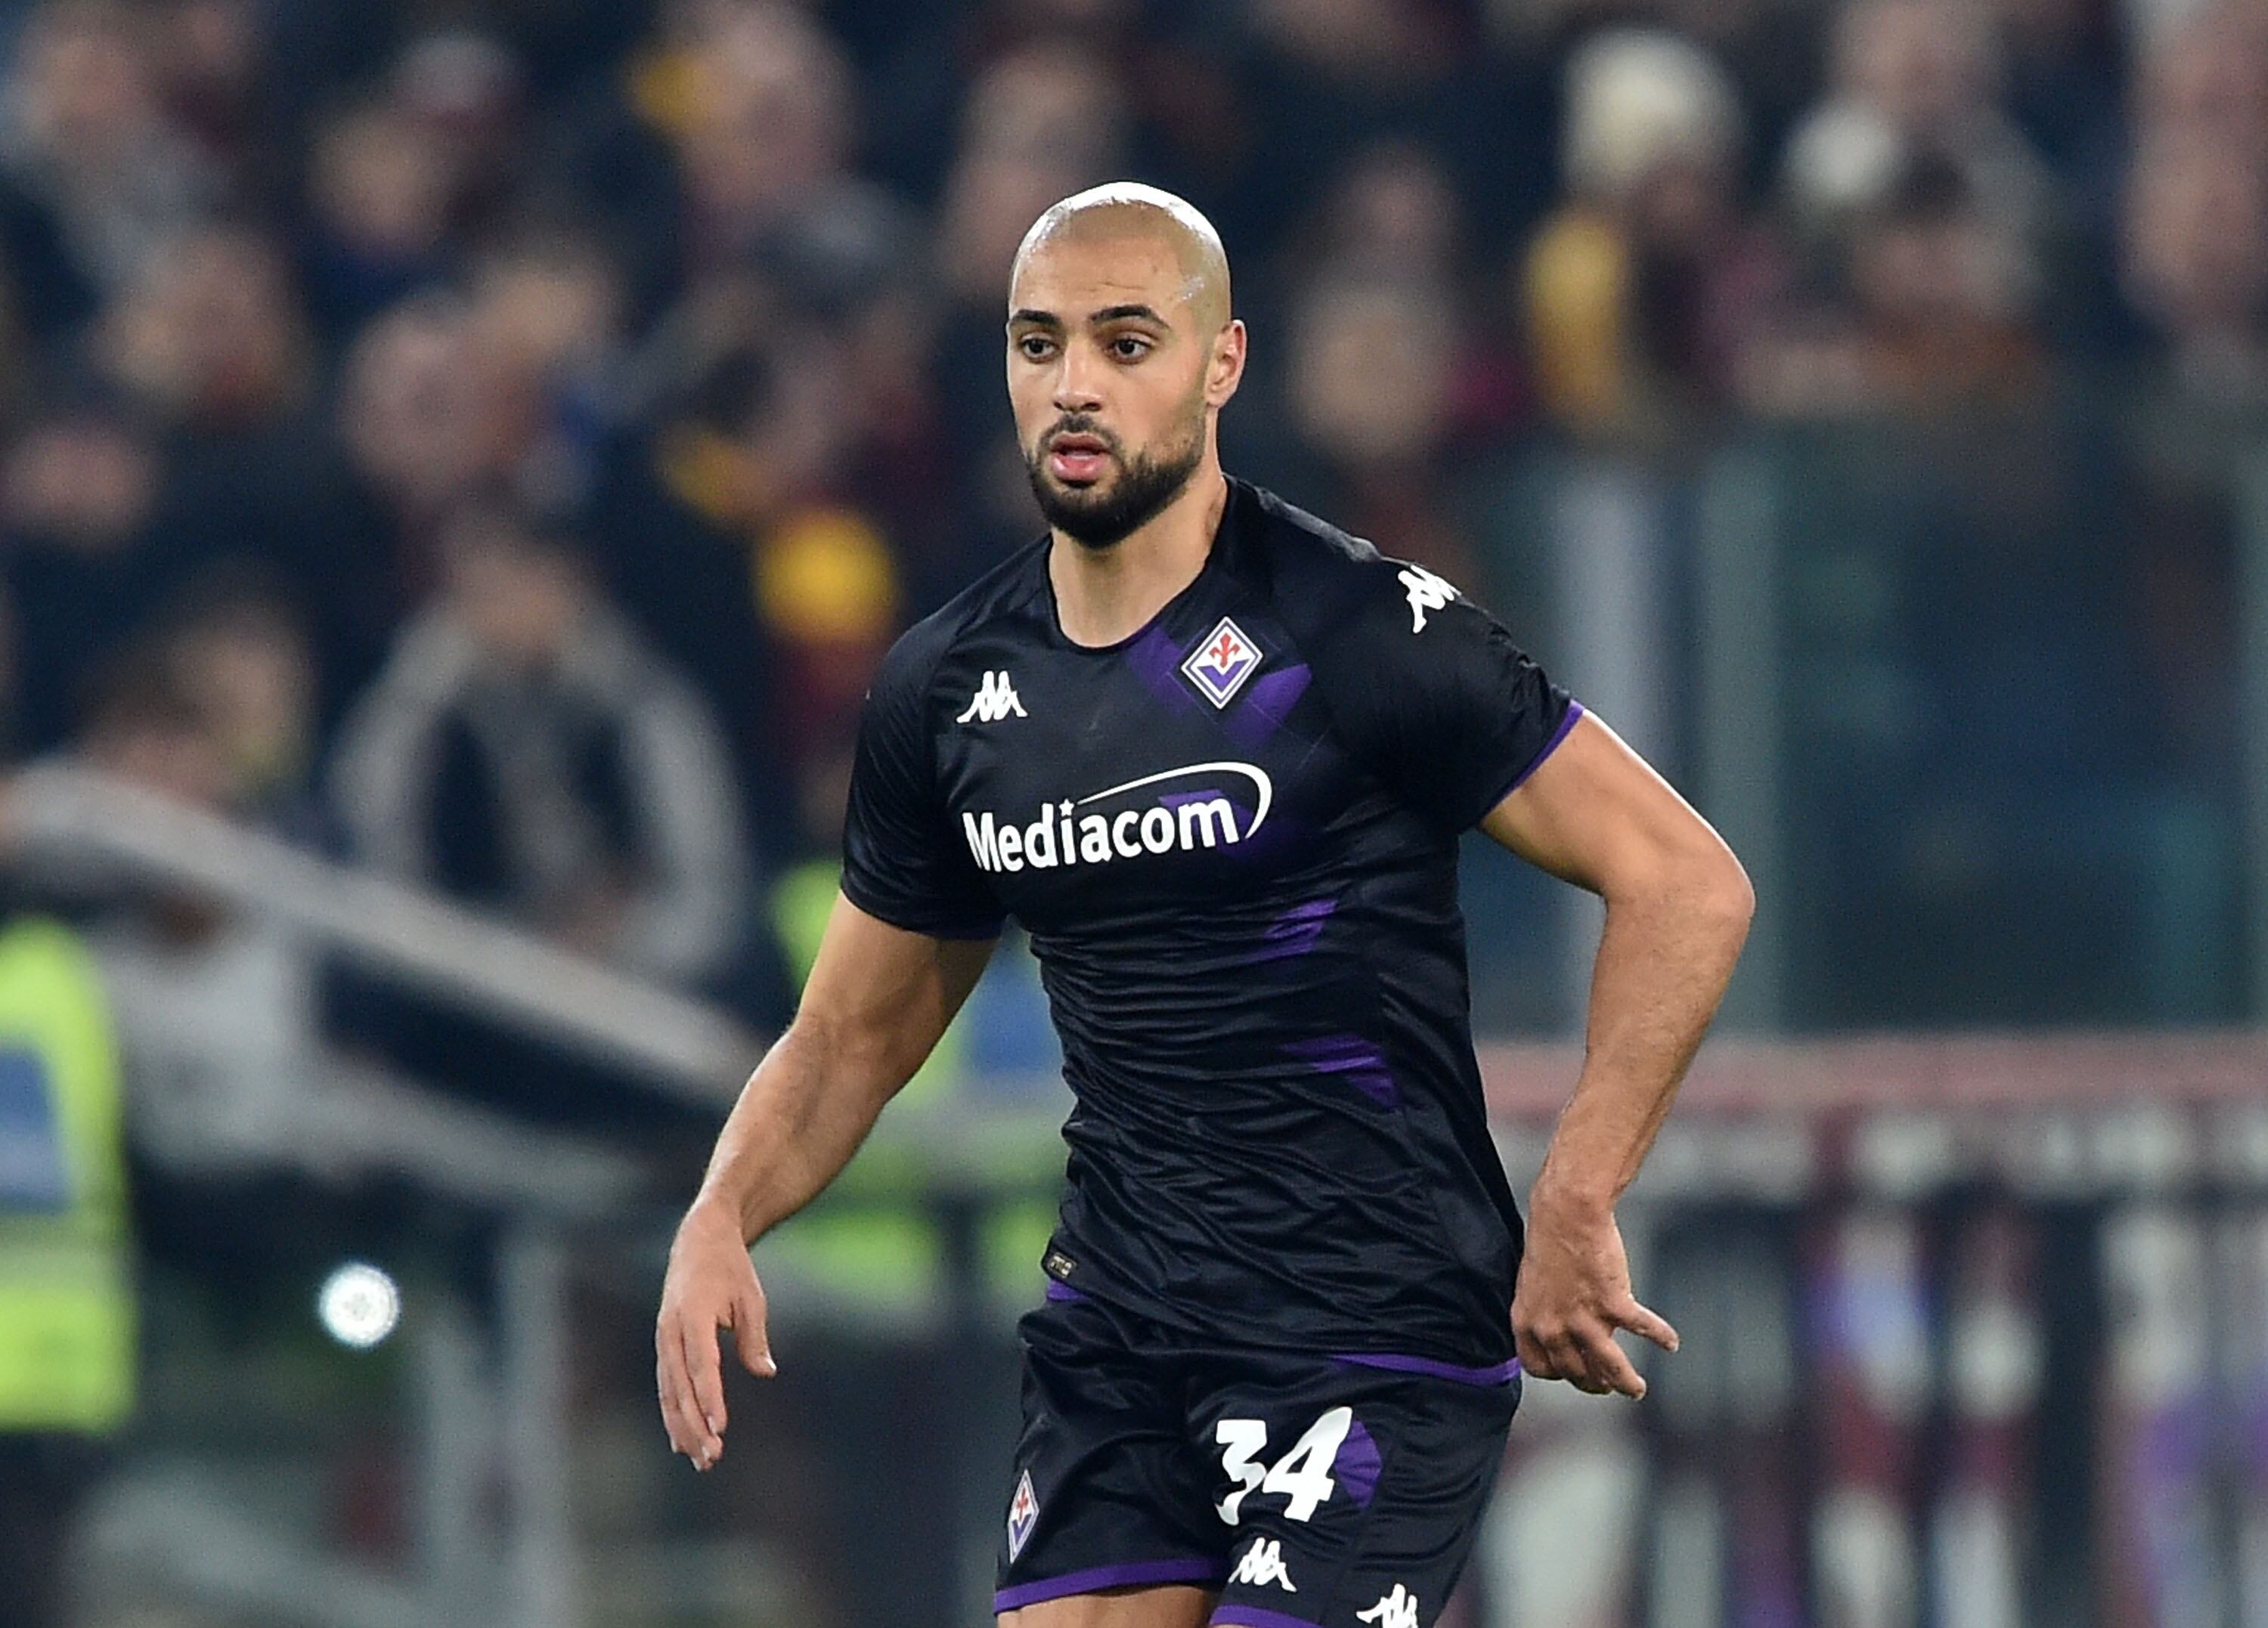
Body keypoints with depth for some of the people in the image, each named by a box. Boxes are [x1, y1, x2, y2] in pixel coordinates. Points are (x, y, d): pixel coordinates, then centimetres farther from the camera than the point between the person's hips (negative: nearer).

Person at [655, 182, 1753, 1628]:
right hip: (1117, 1329, 6)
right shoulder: (945, 690, 8)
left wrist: (1573, 1209, -15)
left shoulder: (1363, 631, -11)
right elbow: (852, 1035, 19)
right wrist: (721, 1220, 0)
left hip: (1377, 1328, -6)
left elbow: (1689, 885, -10)